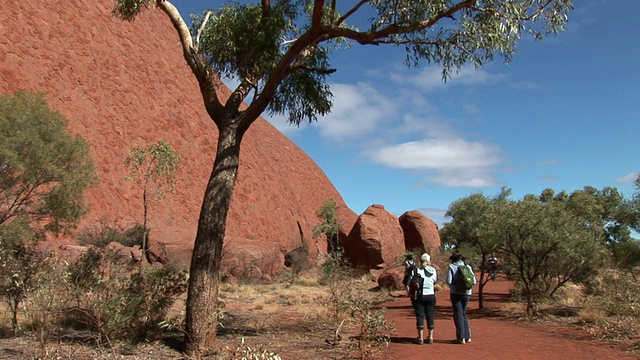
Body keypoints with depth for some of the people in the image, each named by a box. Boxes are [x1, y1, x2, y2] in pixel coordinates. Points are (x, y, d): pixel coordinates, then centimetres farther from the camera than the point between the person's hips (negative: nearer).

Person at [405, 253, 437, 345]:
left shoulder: (416, 270, -7)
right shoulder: (433, 271, 0)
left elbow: (407, 282, -12)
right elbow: (435, 282, 11)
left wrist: (409, 293, -4)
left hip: (418, 297, -2)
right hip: (430, 296, 2)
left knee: (420, 316, 3)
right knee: (430, 316, 11)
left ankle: (421, 338, 5)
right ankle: (430, 337, 16)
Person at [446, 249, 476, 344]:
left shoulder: (451, 267, -8)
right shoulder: (468, 267, 4)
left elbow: (449, 281, -14)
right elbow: (474, 282, 1)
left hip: (456, 293, -4)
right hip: (466, 293, 4)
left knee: (458, 315, 4)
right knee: (464, 314, 18)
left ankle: (461, 338, 1)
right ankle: (467, 336, 17)